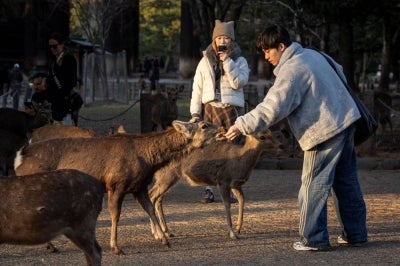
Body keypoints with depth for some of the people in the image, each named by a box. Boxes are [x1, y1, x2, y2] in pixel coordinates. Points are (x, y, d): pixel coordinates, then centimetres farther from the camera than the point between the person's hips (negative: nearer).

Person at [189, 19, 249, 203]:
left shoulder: (240, 61, 7)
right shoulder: (206, 61, 10)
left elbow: (238, 82, -10)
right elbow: (197, 88, 8)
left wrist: (227, 61, -13)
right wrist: (195, 113, 0)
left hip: (230, 110, -1)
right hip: (210, 108, 1)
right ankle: (209, 189, 0)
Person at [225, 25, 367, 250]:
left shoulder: (291, 71, -18)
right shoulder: (312, 54, 11)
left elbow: (271, 109, -24)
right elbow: (339, 73, 25)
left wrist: (242, 125, -19)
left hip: (325, 130, -10)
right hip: (346, 121, 10)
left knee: (314, 185, -2)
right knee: (347, 181, 15)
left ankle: (314, 239, -1)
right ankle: (355, 233, 22)